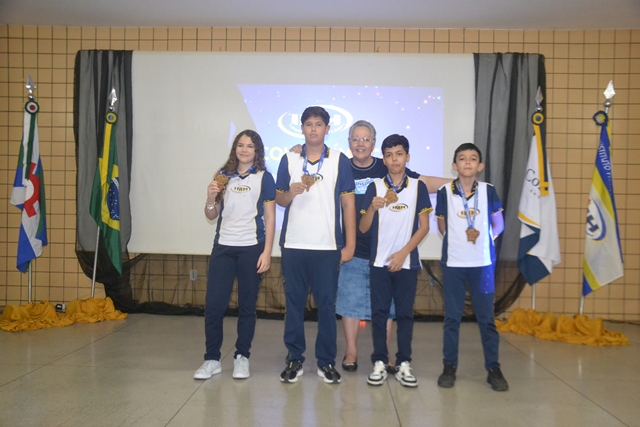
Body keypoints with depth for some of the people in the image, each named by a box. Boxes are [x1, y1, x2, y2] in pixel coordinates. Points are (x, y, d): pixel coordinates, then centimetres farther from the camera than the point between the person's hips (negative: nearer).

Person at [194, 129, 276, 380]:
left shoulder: (264, 178, 1)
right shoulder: (224, 176, 9)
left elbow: (270, 218, -1)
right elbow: (211, 216, 12)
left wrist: (267, 252, -8)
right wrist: (211, 198, -9)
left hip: (252, 248, -2)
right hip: (223, 247, 3)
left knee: (247, 305, 6)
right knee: (213, 304, 0)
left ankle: (242, 357, 19)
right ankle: (212, 359, 14)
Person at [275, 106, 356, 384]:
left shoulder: (339, 160, 3)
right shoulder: (289, 159, 7)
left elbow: (348, 204, 2)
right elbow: (279, 199, 11)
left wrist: (349, 244, -3)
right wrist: (291, 193, -13)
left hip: (328, 246, -1)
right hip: (293, 245, 2)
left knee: (327, 304, 4)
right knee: (294, 302, 6)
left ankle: (326, 361, 16)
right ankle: (294, 358, 18)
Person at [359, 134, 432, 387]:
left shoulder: (418, 186, 3)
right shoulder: (375, 187, 2)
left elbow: (424, 226, 1)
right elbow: (363, 228, 0)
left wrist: (403, 252, -8)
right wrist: (372, 208, -19)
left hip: (407, 261, 0)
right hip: (379, 261, 0)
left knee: (405, 313, 5)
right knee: (379, 313, 3)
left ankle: (404, 364, 13)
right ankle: (379, 363, 11)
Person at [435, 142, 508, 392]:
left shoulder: (488, 191, 0)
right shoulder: (445, 192, -2)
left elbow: (498, 225, 8)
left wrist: (483, 237, -6)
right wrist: (458, 240, 0)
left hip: (483, 262, 0)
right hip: (453, 262, 0)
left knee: (486, 317, 6)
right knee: (452, 317, 8)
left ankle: (494, 368, 16)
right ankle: (450, 366, 18)